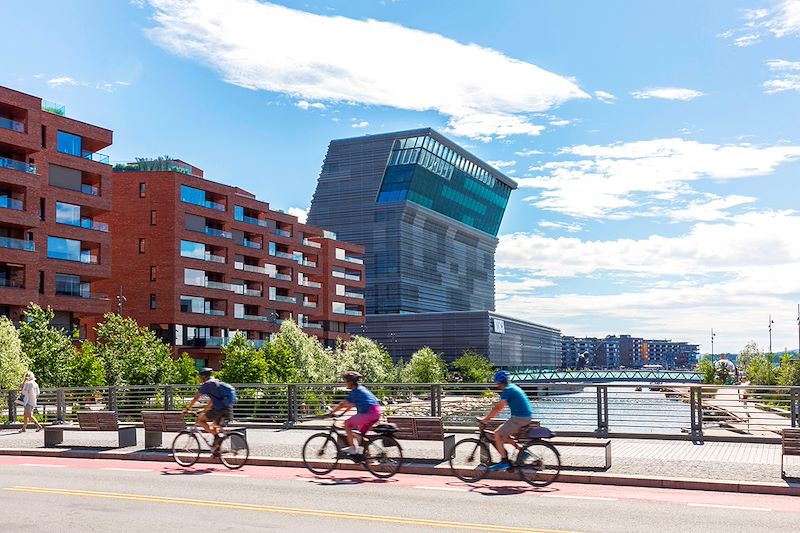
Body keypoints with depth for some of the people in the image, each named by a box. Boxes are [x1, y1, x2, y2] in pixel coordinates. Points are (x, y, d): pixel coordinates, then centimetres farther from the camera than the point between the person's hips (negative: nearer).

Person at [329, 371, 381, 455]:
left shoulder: (355, 391, -7)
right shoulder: (361, 388, 21)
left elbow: (342, 404, -7)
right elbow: (352, 404, 28)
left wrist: (331, 412, 1)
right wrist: (343, 412, 28)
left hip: (368, 413, -9)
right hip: (377, 413, 9)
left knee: (347, 424, 1)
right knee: (362, 433, 21)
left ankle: (352, 448, 0)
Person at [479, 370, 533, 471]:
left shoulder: (507, 390, -14)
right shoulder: (512, 387, 17)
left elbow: (498, 408, -15)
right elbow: (500, 406, 22)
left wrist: (485, 419, -7)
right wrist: (489, 416, 20)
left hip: (519, 419, -10)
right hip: (525, 417, 10)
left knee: (497, 434, -7)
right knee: (504, 435, 18)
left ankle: (504, 462, -5)